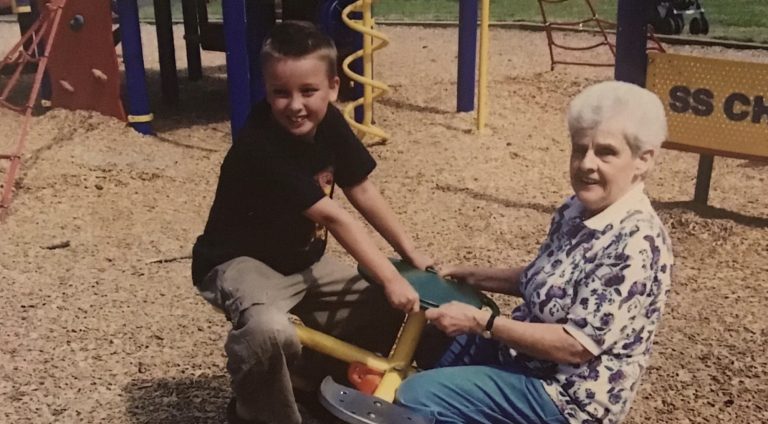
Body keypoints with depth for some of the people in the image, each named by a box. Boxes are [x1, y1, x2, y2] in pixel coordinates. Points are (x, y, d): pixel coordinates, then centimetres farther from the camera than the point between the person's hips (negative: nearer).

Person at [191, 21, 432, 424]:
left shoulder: (329, 123, -7)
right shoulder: (260, 146, -30)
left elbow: (362, 191, 2)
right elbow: (333, 217, -31)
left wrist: (411, 252, 2)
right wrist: (390, 279, -28)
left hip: (302, 260, 8)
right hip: (240, 261, -8)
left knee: (383, 310, 6)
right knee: (269, 329, -37)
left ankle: (313, 376, 26)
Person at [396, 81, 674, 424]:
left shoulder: (637, 244, -26)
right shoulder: (578, 209, 0)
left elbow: (576, 346, -26)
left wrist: (481, 322, -26)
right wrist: (472, 276, 6)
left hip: (567, 394, -9)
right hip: (523, 351, 9)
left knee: (416, 396, -16)